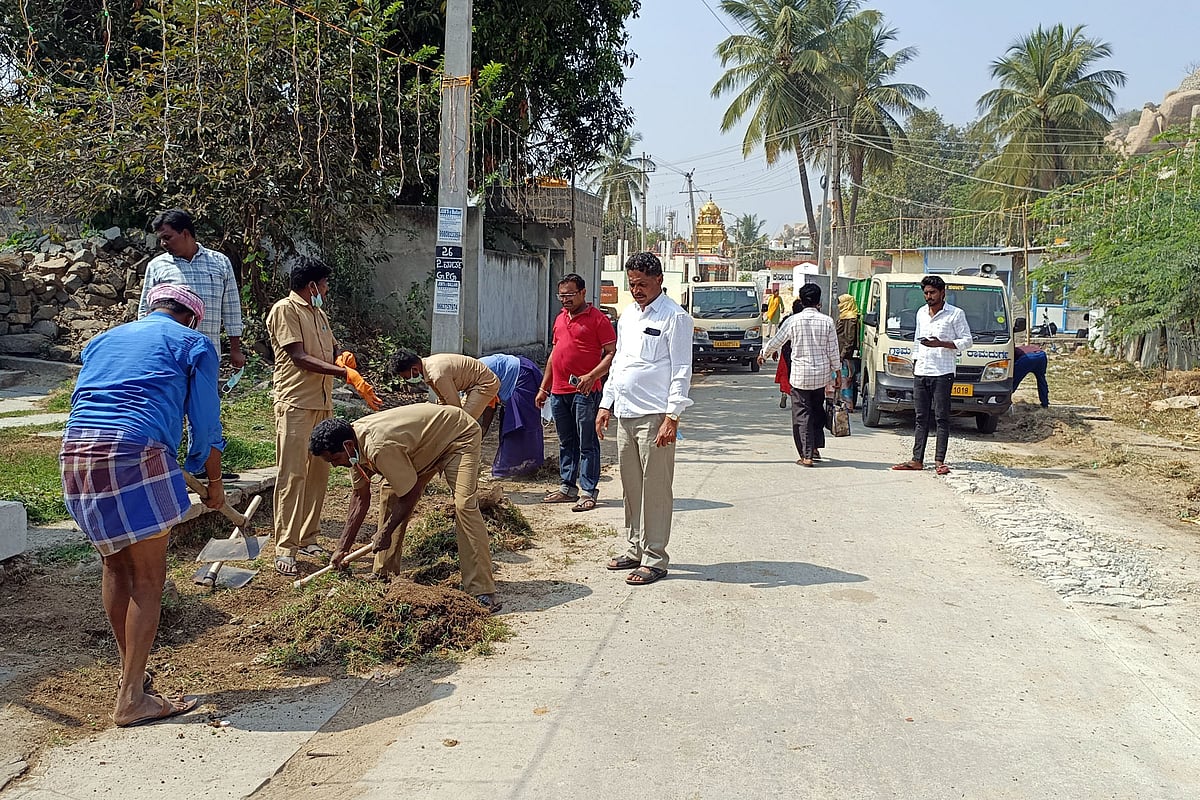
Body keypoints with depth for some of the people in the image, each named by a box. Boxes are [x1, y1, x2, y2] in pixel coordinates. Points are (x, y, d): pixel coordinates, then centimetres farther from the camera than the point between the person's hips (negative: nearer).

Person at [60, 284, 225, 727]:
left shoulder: (103, 339, 29)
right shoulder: (194, 344, 12)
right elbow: (206, 425, 10)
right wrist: (214, 484, 23)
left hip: (74, 451, 7)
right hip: (136, 452, -6)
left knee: (115, 564, 21)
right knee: (148, 578, 3)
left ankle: (130, 671, 32)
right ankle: (131, 699, 5)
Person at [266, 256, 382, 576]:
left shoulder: (319, 315, 20)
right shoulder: (285, 310, -7)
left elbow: (332, 353, 23)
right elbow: (299, 358, -16)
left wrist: (342, 359, -2)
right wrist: (345, 372, -22)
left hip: (322, 403, 8)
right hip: (295, 403, -8)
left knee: (318, 473, 8)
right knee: (292, 475, -9)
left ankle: (308, 538, 17)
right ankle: (285, 549, -7)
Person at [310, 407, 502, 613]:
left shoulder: (379, 449, -36)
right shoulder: (355, 445, -8)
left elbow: (411, 494, -25)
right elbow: (360, 497, 3)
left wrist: (385, 532, -13)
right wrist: (343, 548, 3)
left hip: (459, 435, -9)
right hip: (426, 443, 9)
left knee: (464, 505, -23)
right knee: (389, 494, 1)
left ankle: (482, 591, -22)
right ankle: (385, 575, 11)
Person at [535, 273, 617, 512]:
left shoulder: (597, 319, -6)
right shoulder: (560, 318, 17)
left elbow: (612, 354, -10)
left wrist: (591, 376, -23)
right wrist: (544, 387, 21)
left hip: (584, 392, -7)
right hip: (558, 392, 7)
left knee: (587, 443, -3)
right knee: (566, 443, 14)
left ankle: (588, 492, 0)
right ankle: (567, 487, 22)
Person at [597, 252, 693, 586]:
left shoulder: (674, 317, -7)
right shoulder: (628, 315, 17)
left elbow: (682, 371, -11)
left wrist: (671, 417, -17)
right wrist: (606, 405, 16)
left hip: (654, 417, -8)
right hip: (625, 414, 8)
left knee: (656, 489, -2)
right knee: (631, 487, 14)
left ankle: (655, 558, 6)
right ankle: (636, 549, 26)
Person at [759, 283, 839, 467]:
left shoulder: (793, 320, -5)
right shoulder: (827, 321, -2)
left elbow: (776, 341, 5)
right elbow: (833, 351, 1)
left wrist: (763, 354, 23)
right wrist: (835, 371, 13)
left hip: (800, 374, -2)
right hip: (821, 374, 2)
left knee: (802, 414, 1)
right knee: (817, 410, 20)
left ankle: (807, 456, -2)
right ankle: (816, 447, 26)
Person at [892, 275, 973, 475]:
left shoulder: (955, 314, -2)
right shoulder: (921, 313, 17)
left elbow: (967, 340, -4)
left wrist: (942, 344, -16)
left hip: (942, 374, -6)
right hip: (920, 373, 6)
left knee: (941, 418, -3)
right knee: (921, 418, 8)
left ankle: (939, 461, 0)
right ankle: (917, 460, 10)